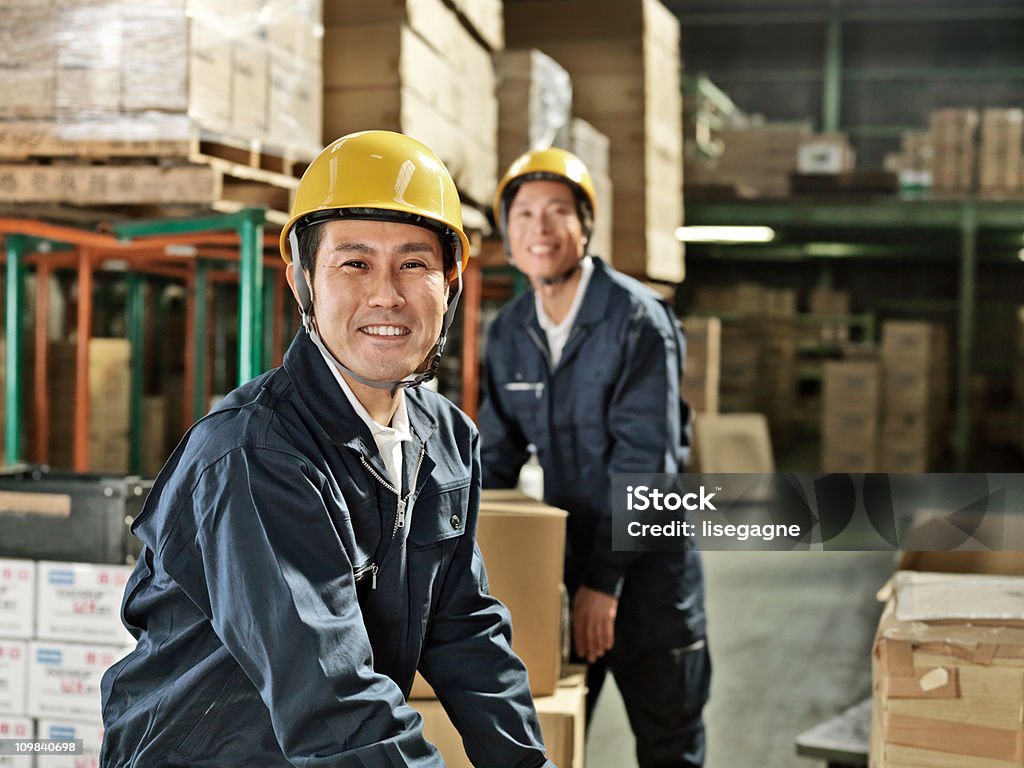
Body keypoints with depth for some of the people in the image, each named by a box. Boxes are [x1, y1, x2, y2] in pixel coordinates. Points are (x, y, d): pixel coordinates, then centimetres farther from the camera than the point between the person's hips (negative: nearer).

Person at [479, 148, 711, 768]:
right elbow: (498, 455, 10)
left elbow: (643, 460, -19)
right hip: (558, 562, 5)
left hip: (645, 569, -5)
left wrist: (604, 579, -20)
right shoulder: (510, 332, 4)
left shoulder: (638, 319, -15)